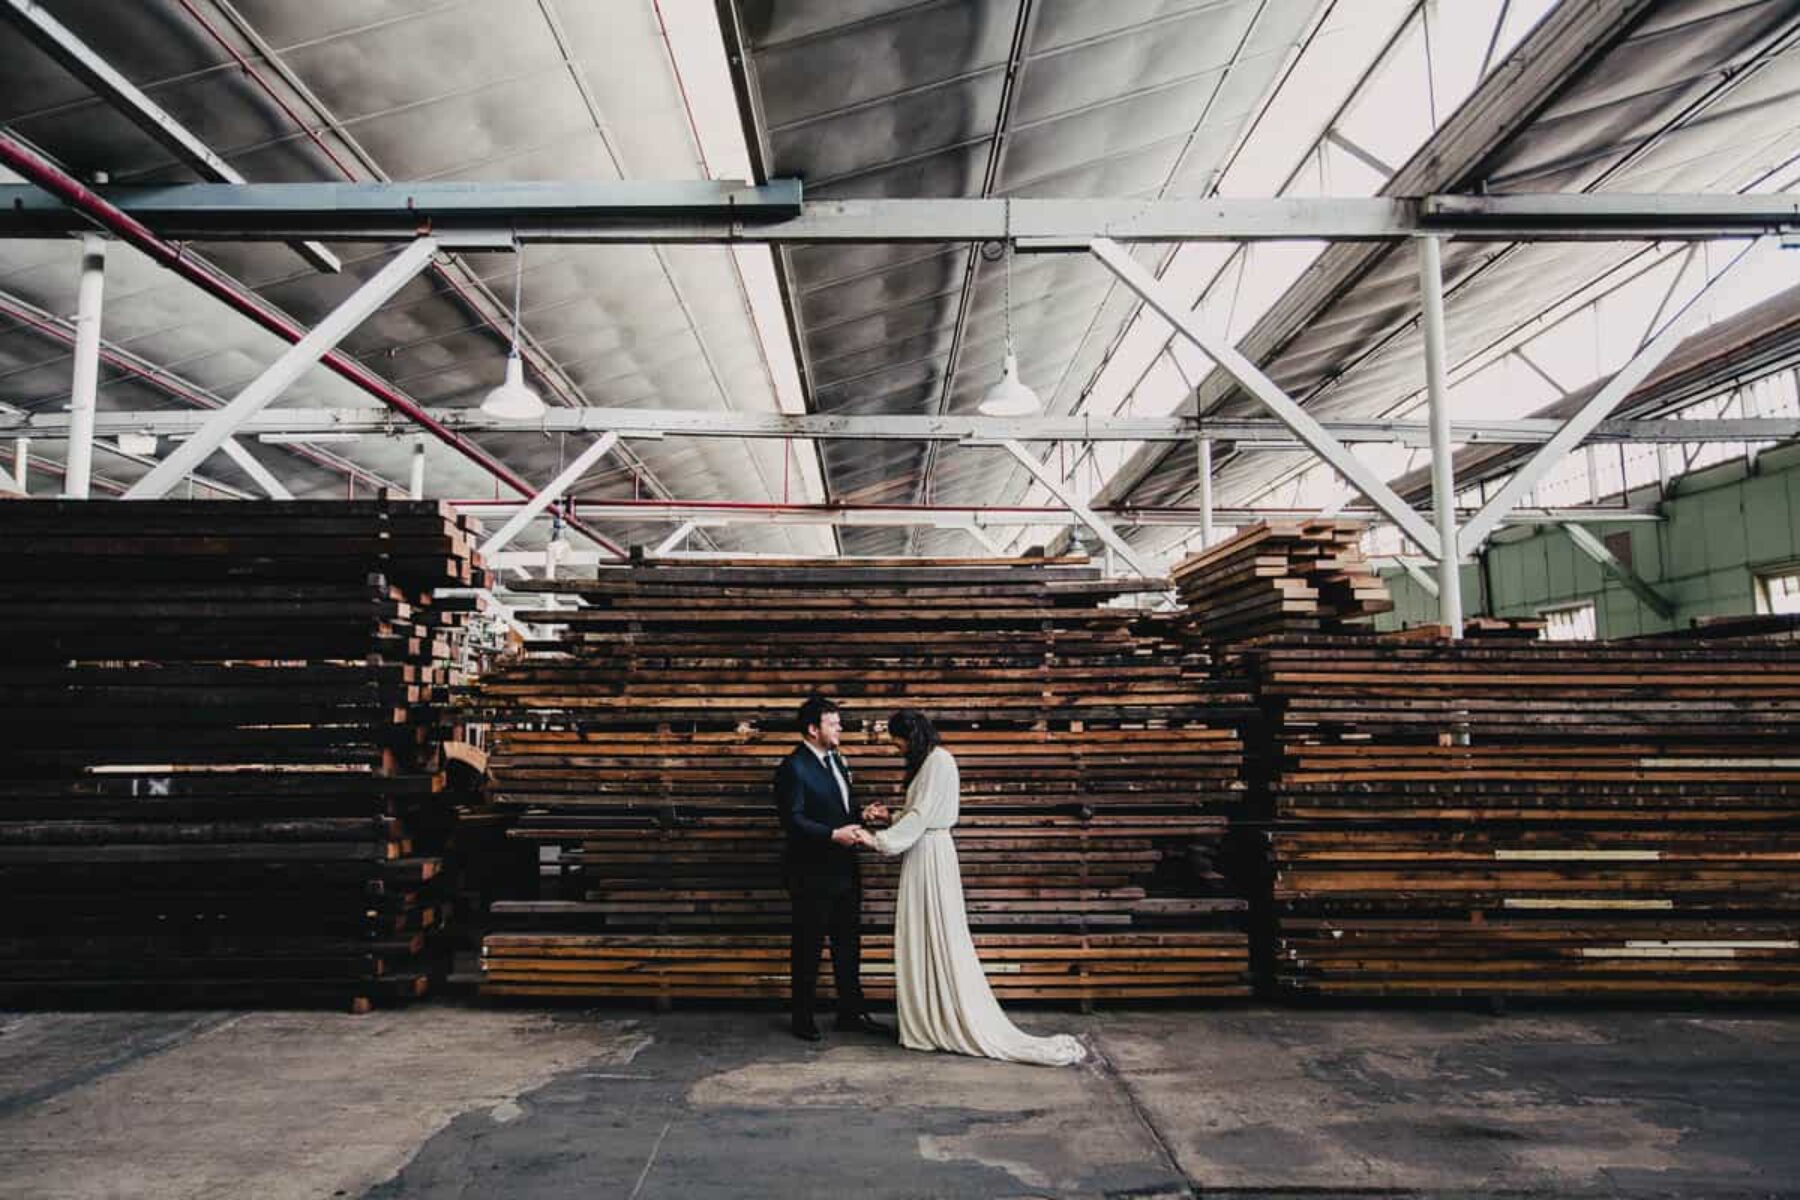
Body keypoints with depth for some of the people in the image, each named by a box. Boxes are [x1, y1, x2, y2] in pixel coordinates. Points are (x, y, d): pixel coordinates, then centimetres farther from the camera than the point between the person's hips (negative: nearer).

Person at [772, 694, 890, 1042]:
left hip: (844, 870, 8)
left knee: (848, 942, 15)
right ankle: (802, 1017, 20)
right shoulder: (793, 768, -16)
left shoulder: (836, 760, 10)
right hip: (812, 874, -8)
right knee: (808, 946, 6)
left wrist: (862, 814, 0)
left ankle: (851, 1012, 27)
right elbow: (792, 821, -22)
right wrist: (834, 835, -27)